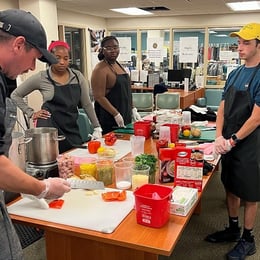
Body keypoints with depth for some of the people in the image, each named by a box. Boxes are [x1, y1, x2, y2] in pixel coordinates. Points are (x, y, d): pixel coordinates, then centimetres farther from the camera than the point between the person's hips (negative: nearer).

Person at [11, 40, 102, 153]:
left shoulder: (77, 76, 3)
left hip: (72, 129, 3)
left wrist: (97, 127, 7)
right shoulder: (41, 77, -4)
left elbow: (86, 104, 8)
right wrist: (31, 113, 0)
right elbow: (15, 95, 7)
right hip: (49, 129, -3)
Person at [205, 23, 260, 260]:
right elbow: (223, 108, 7)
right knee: (231, 188, 18)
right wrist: (219, 137, -6)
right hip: (228, 143, 7)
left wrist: (232, 141, -16)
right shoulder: (235, 74, 8)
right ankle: (233, 229, 36)